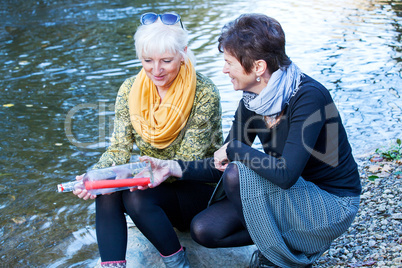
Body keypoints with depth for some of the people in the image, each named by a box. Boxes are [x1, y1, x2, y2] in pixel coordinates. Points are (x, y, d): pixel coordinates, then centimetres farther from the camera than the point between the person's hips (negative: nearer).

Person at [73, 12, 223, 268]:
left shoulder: (204, 93, -18)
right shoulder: (130, 89, -4)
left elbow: (187, 162, -18)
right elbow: (119, 149, -5)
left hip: (200, 189, -4)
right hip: (154, 185, 4)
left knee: (137, 197, -30)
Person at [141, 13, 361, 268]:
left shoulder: (309, 97, -27)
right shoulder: (252, 102, -4)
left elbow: (285, 174, -35)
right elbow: (223, 164, 3)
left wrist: (234, 149, -22)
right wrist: (175, 168, -10)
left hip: (333, 205, -7)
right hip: (293, 194, 7)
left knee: (238, 174, -27)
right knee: (204, 230, -6)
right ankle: (287, 238, 8)